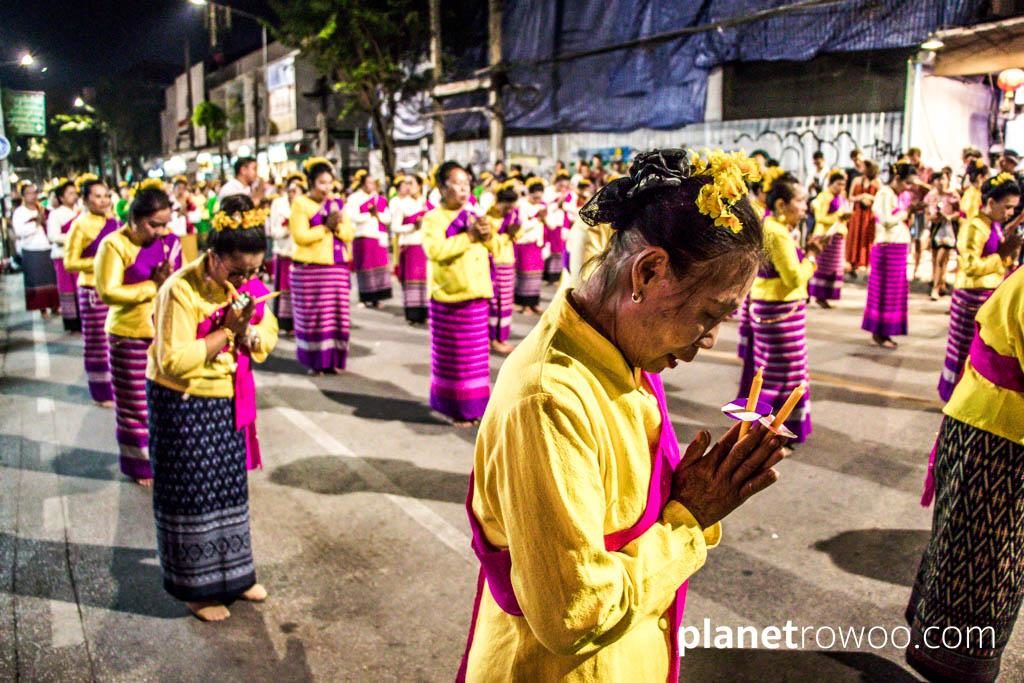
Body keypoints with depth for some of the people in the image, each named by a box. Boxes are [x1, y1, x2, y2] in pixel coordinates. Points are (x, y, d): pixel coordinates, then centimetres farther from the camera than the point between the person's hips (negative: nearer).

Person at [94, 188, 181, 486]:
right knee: (135, 404, 7)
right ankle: (140, 464, 21)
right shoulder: (115, 244, -13)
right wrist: (153, 285, -18)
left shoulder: (170, 241, 3)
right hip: (130, 335, -5)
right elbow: (107, 292, -20)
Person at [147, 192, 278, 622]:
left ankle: (233, 574, 32)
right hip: (183, 406, -6)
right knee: (192, 496, 4)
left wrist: (247, 332, -16)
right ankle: (197, 588, 20)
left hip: (229, 403, 7)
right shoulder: (181, 291, -22)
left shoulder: (248, 284, -3)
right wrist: (225, 331, -25)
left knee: (230, 489, 16)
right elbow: (175, 362, -27)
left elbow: (267, 337, 5)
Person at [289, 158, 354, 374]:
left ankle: (334, 359, 14)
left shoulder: (338, 203, 12)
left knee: (336, 314, 5)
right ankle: (314, 360, 8)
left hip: (337, 267, 4)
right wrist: (326, 227, -15)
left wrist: (338, 225, -12)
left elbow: (349, 234, 7)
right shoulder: (300, 203, -3)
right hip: (310, 268, -4)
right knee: (313, 316, -1)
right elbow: (300, 236, -14)